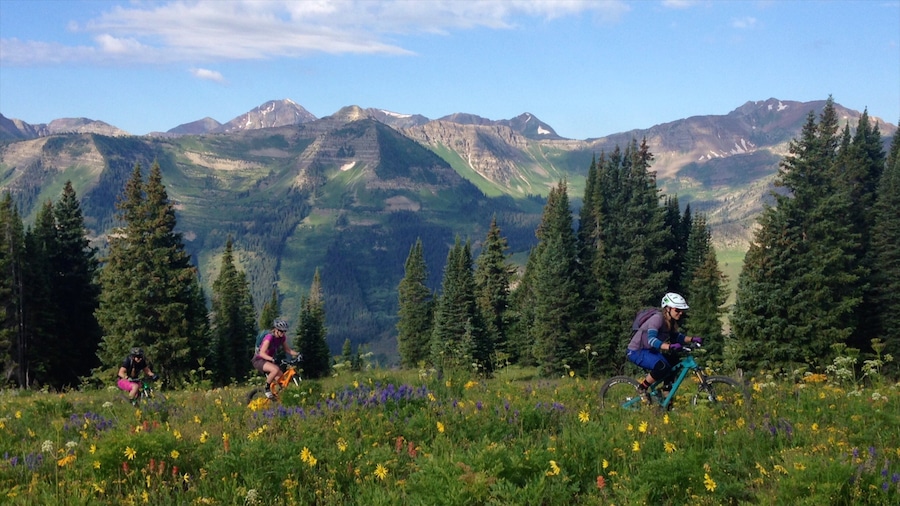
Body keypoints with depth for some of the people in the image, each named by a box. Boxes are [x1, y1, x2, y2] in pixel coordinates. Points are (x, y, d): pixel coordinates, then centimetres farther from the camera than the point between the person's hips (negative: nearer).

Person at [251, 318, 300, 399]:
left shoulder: (282, 338, -3)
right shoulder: (269, 337, -25)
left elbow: (287, 350, 4)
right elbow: (262, 353, -31)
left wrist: (297, 354, -14)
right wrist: (272, 359, -47)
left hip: (268, 361, 7)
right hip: (259, 360, -7)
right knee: (276, 369, -34)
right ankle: (267, 389, -17)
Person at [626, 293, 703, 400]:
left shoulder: (671, 322, 1)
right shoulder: (657, 319, -25)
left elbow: (676, 337, 15)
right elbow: (651, 339, -38)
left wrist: (692, 339, -3)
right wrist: (670, 347, -52)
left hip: (650, 351, 9)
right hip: (637, 351, -9)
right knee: (662, 367, -29)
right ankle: (642, 389, -10)